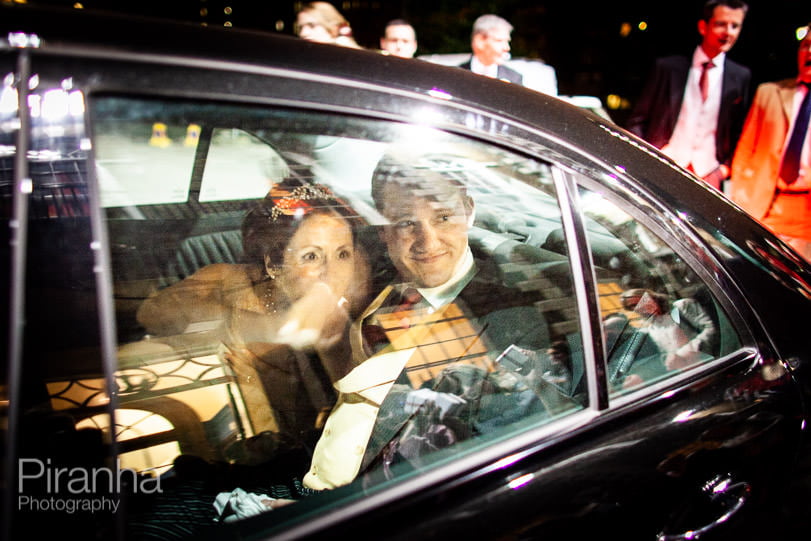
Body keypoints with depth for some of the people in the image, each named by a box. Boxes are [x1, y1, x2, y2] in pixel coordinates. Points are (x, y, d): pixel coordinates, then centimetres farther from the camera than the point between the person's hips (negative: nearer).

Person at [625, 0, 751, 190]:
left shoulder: (742, 77, 10)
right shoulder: (667, 67, 7)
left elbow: (743, 135, 11)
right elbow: (637, 121, 7)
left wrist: (724, 169, -3)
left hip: (708, 176, 1)